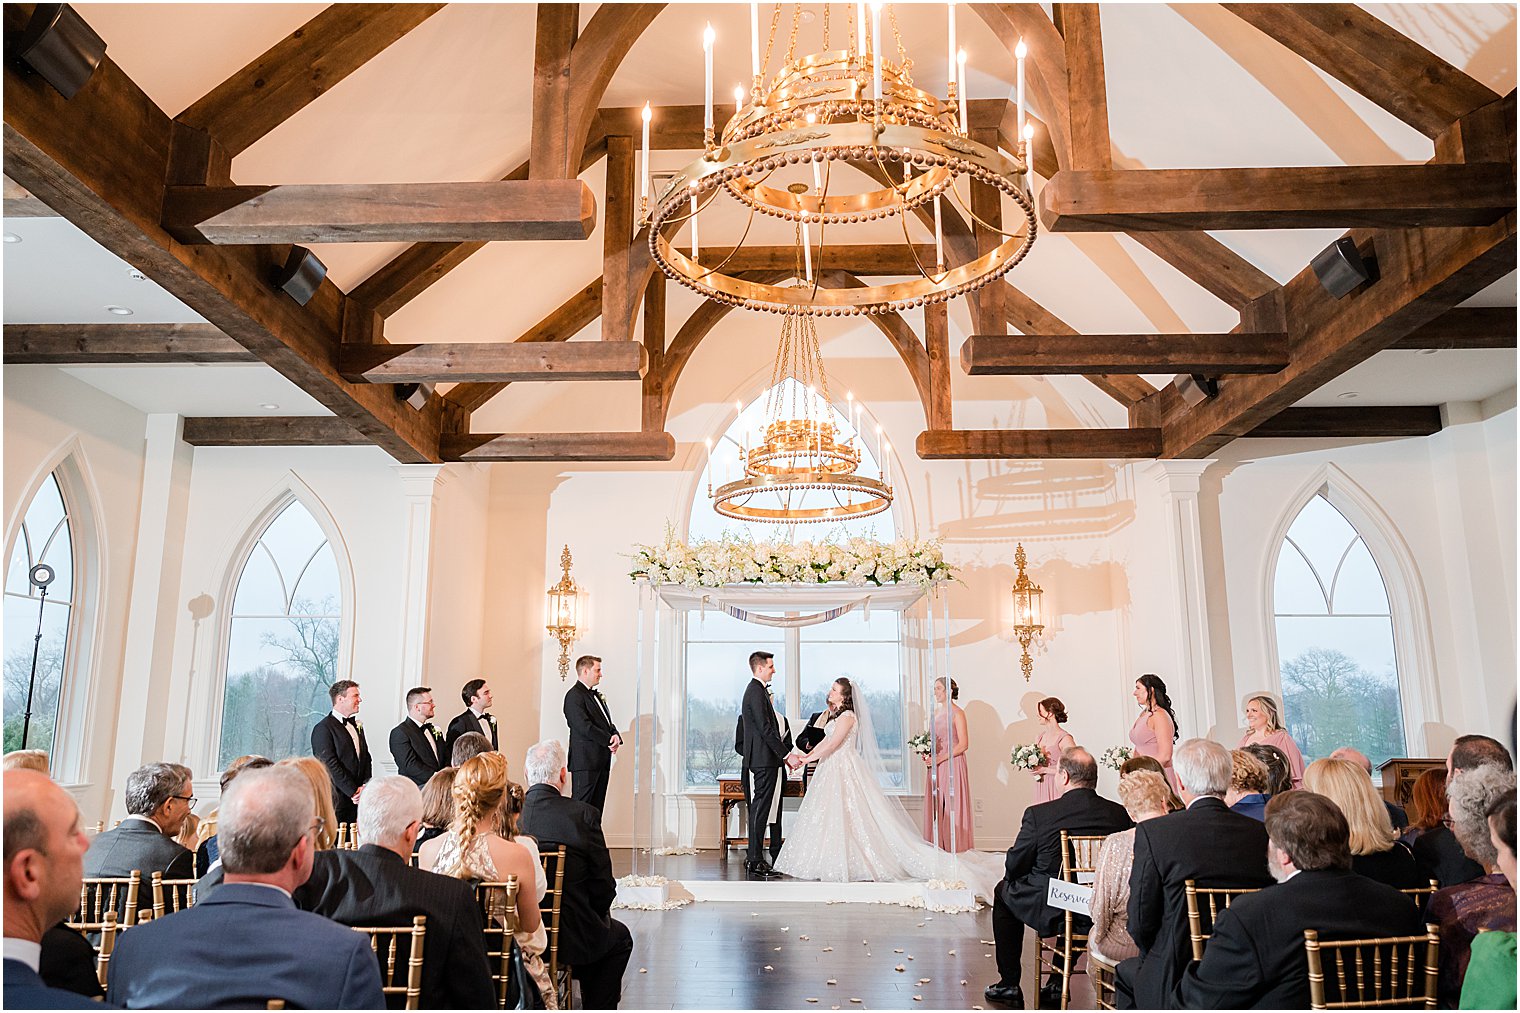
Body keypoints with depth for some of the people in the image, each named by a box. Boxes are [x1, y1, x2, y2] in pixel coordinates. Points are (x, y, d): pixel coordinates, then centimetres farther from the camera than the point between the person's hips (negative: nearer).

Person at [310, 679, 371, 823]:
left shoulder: (357, 725, 18)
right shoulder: (323, 728, -8)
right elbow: (330, 765, -13)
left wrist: (365, 786, 0)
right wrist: (353, 791, -12)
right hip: (336, 800, -7)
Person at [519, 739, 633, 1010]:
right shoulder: (584, 815, -17)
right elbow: (604, 884, -9)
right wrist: (599, 913, 13)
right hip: (568, 936, -4)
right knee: (620, 937, 26)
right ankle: (598, 1006, 27)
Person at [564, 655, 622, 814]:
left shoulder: (596, 695, 20)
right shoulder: (574, 695, -10)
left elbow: (608, 722, 21)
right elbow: (584, 727, -20)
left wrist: (615, 735, -1)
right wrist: (609, 740, -14)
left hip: (602, 759, 9)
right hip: (585, 760, -9)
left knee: (597, 807, 9)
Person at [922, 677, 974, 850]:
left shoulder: (957, 713, -8)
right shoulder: (936, 711, 14)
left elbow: (963, 744, -12)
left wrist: (940, 758, -15)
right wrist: (926, 752, 3)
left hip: (952, 764, -7)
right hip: (936, 766, 7)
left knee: (952, 807, -3)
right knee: (936, 807, 5)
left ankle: (954, 849, 3)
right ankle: (938, 848, 10)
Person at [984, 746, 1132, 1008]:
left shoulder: (1038, 814, -18)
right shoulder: (1121, 814, -8)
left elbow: (1014, 867, -8)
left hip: (1049, 911, -3)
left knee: (1004, 890, 25)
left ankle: (1010, 984, 30)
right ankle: (1058, 984, 38)